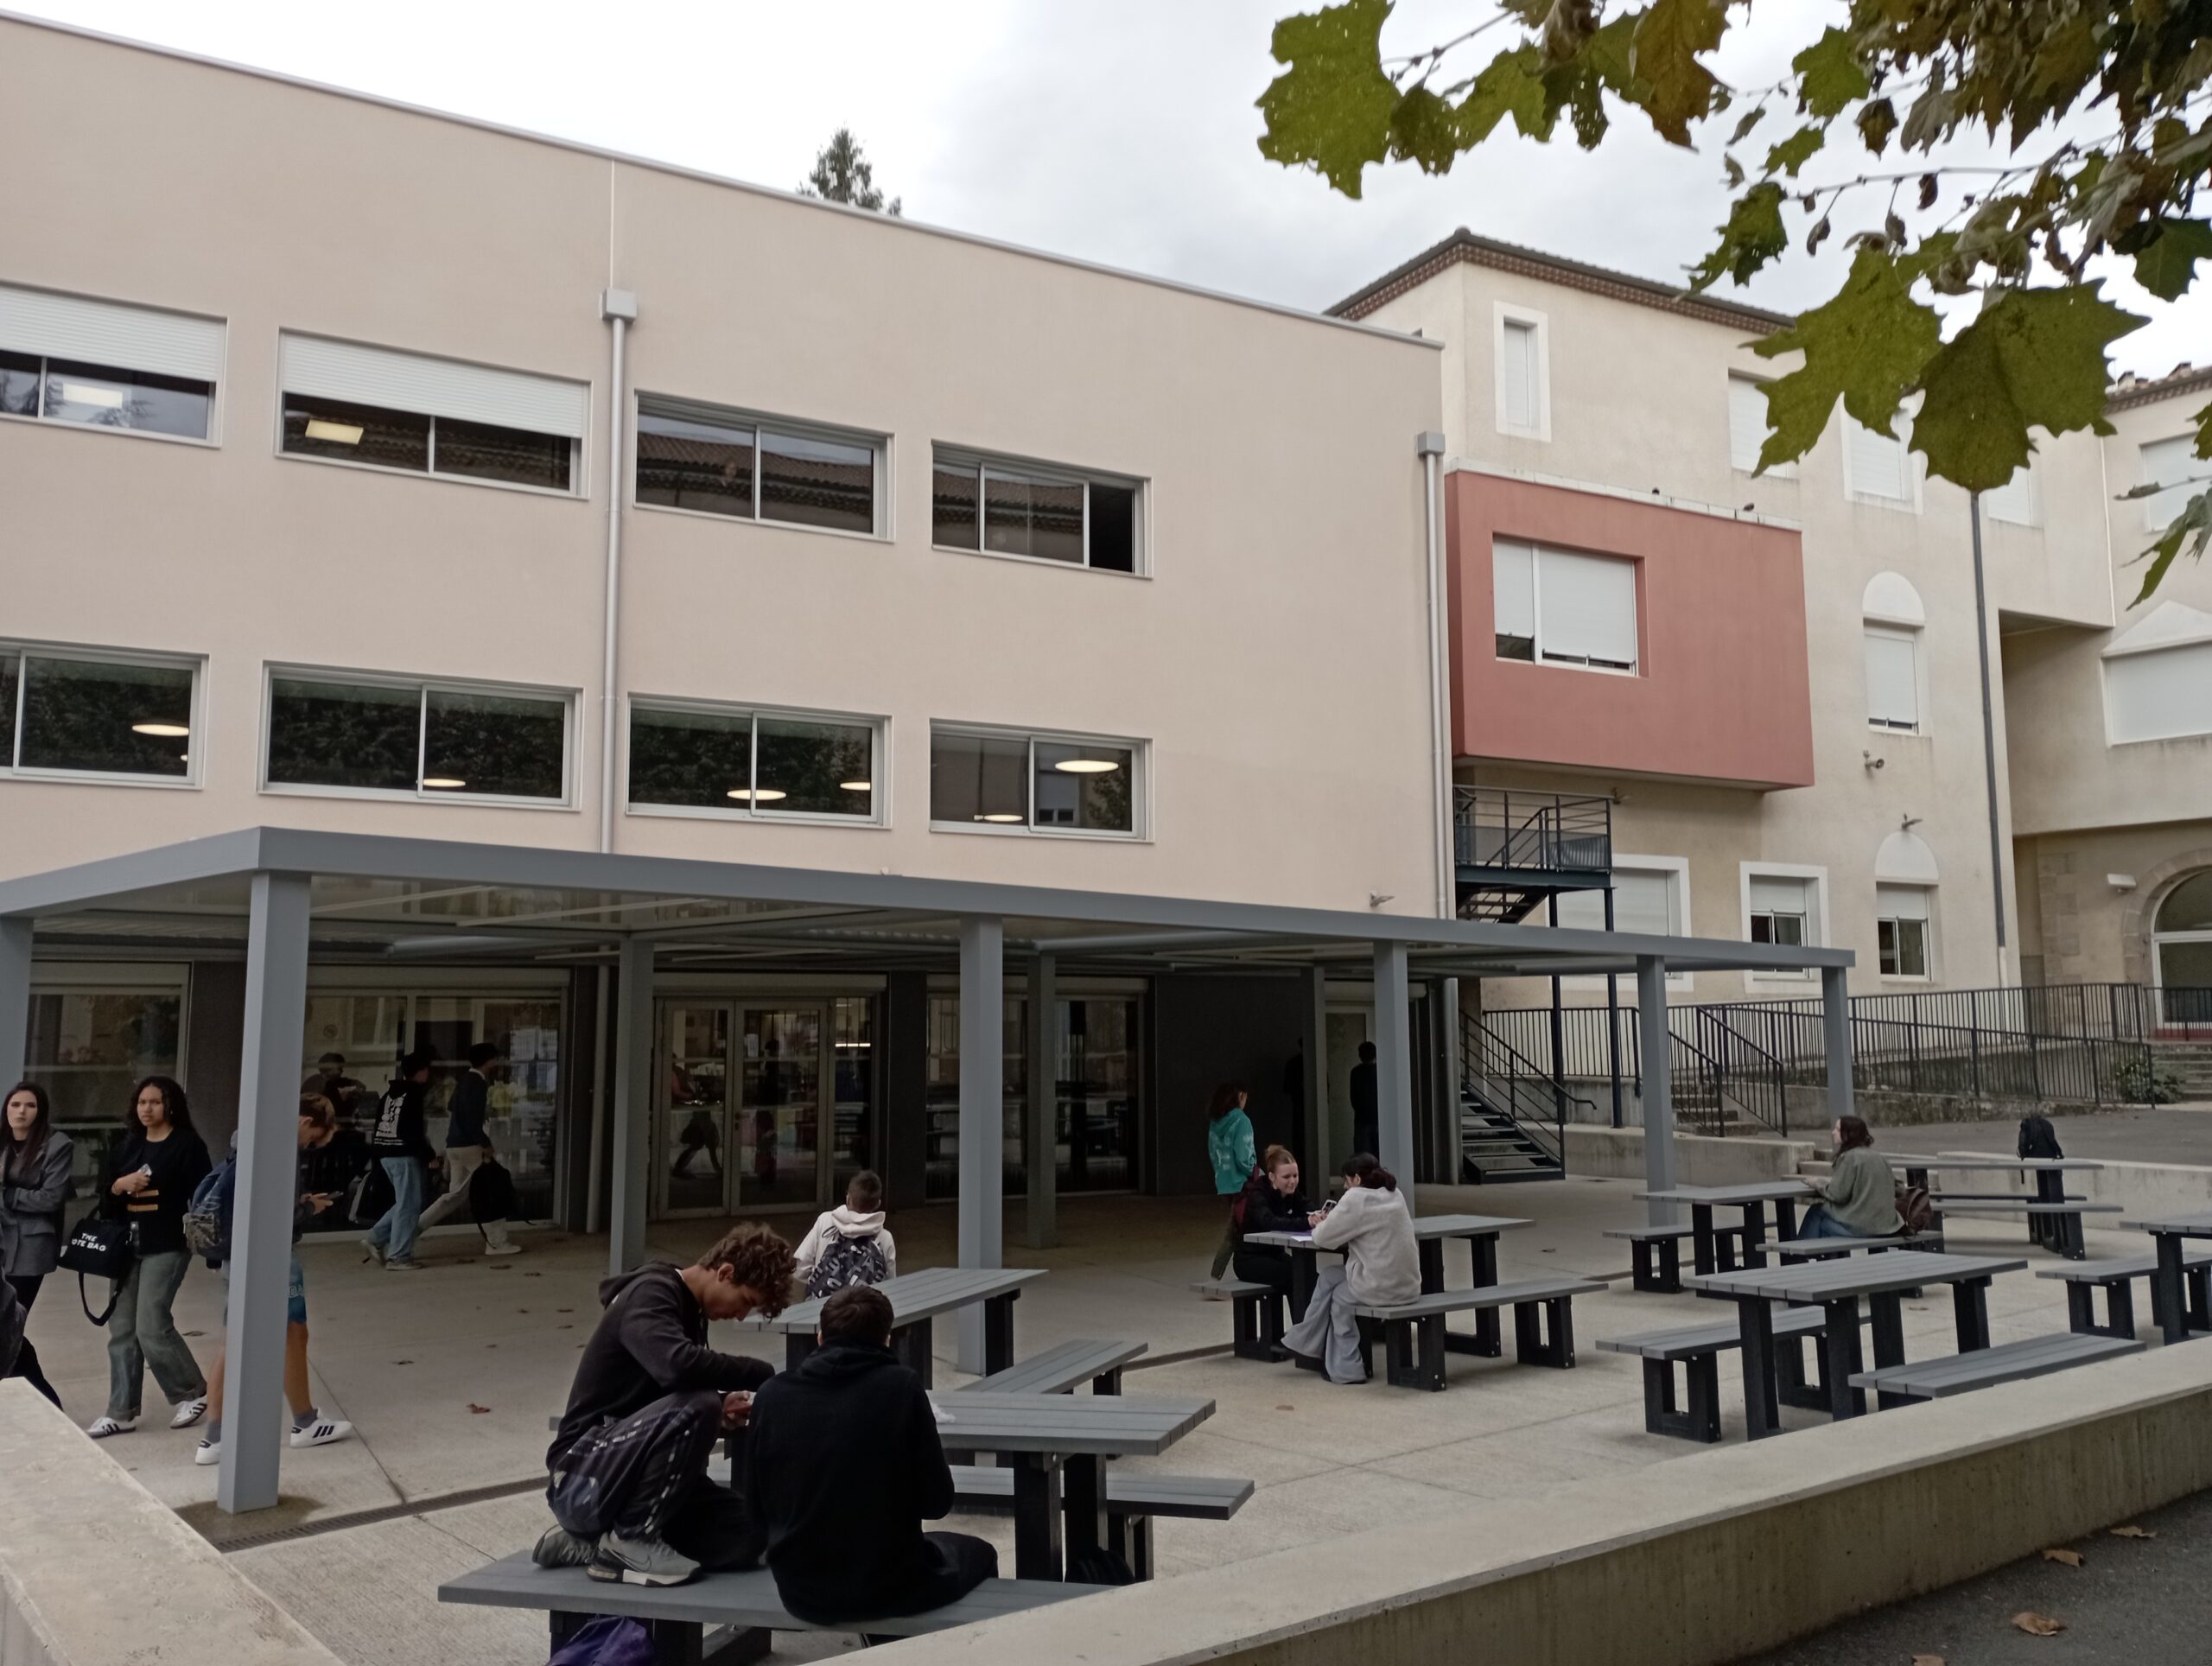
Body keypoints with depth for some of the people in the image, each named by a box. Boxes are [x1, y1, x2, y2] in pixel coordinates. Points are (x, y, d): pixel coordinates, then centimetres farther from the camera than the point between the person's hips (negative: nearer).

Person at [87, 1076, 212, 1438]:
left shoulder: (187, 1145, -6)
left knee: (151, 1326, -9)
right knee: (122, 1328, 8)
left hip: (167, 1247, -7)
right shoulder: (127, 1146, 14)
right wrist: (118, 1185, -10)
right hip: (127, 1246, 7)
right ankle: (121, 1412, 17)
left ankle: (193, 1393, 10)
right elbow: (104, 1196, 12)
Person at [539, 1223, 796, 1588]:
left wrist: (721, 1409, -4)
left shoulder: (687, 1308, 12)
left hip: (626, 1473, 9)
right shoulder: (651, 1294, -16)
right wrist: (765, 1375, -23)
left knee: (744, 1538, -11)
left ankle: (591, 1541, 4)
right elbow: (679, 1365, -37)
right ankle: (630, 1540, -13)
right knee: (697, 1405, -32)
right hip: (584, 1479, -9)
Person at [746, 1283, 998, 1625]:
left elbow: (758, 1513, 3)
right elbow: (937, 1501, -8)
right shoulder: (900, 1385, -12)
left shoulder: (772, 1395, -4)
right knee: (978, 1554, 28)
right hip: (889, 1587, -4)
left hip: (800, 1591, 4)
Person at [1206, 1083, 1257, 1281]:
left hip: (1223, 1184, 7)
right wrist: (1258, 1174, -1)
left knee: (1231, 1231, 14)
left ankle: (1214, 1277, 13)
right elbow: (1244, 1158, -16)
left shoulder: (1214, 1122, 8)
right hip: (1241, 1183, -7)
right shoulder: (1240, 1120, -13)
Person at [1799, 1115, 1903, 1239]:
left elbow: (1837, 1194, -15)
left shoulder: (1849, 1157, -14)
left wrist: (1819, 1184, 5)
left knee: (1815, 1212, 12)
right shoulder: (1878, 1157, 9)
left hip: (1861, 1227, -8)